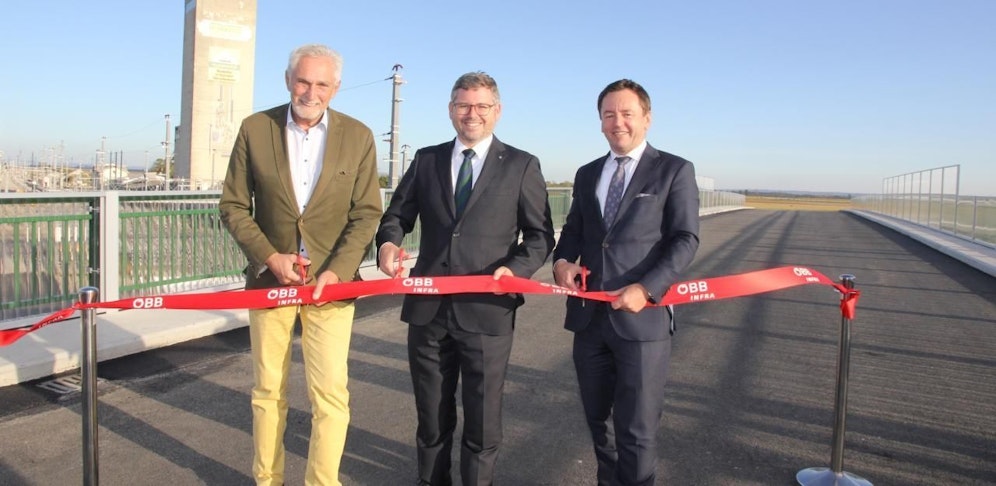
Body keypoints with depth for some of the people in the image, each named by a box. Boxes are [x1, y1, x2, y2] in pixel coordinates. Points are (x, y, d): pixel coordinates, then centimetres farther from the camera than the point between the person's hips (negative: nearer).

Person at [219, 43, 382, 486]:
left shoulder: (358, 137, -1)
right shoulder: (255, 129, 0)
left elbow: (366, 213, -2)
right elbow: (233, 206, 3)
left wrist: (336, 271, -14)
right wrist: (270, 257, -11)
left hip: (331, 281, -1)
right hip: (270, 275, 1)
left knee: (331, 395, -5)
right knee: (268, 391, 11)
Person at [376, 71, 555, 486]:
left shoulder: (522, 166, 1)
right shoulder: (426, 159, 9)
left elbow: (540, 234, 2)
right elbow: (397, 214, 13)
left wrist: (517, 267, -16)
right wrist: (389, 242, -9)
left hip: (487, 309, -3)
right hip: (428, 307, 3)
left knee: (483, 415, 9)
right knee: (431, 410, 18)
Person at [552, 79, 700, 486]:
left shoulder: (674, 171, -1)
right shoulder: (587, 174, 15)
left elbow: (685, 240, -7)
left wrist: (647, 289, -20)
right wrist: (563, 260, -4)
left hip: (641, 317, -5)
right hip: (589, 316, 5)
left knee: (636, 429, 1)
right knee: (597, 419, 18)